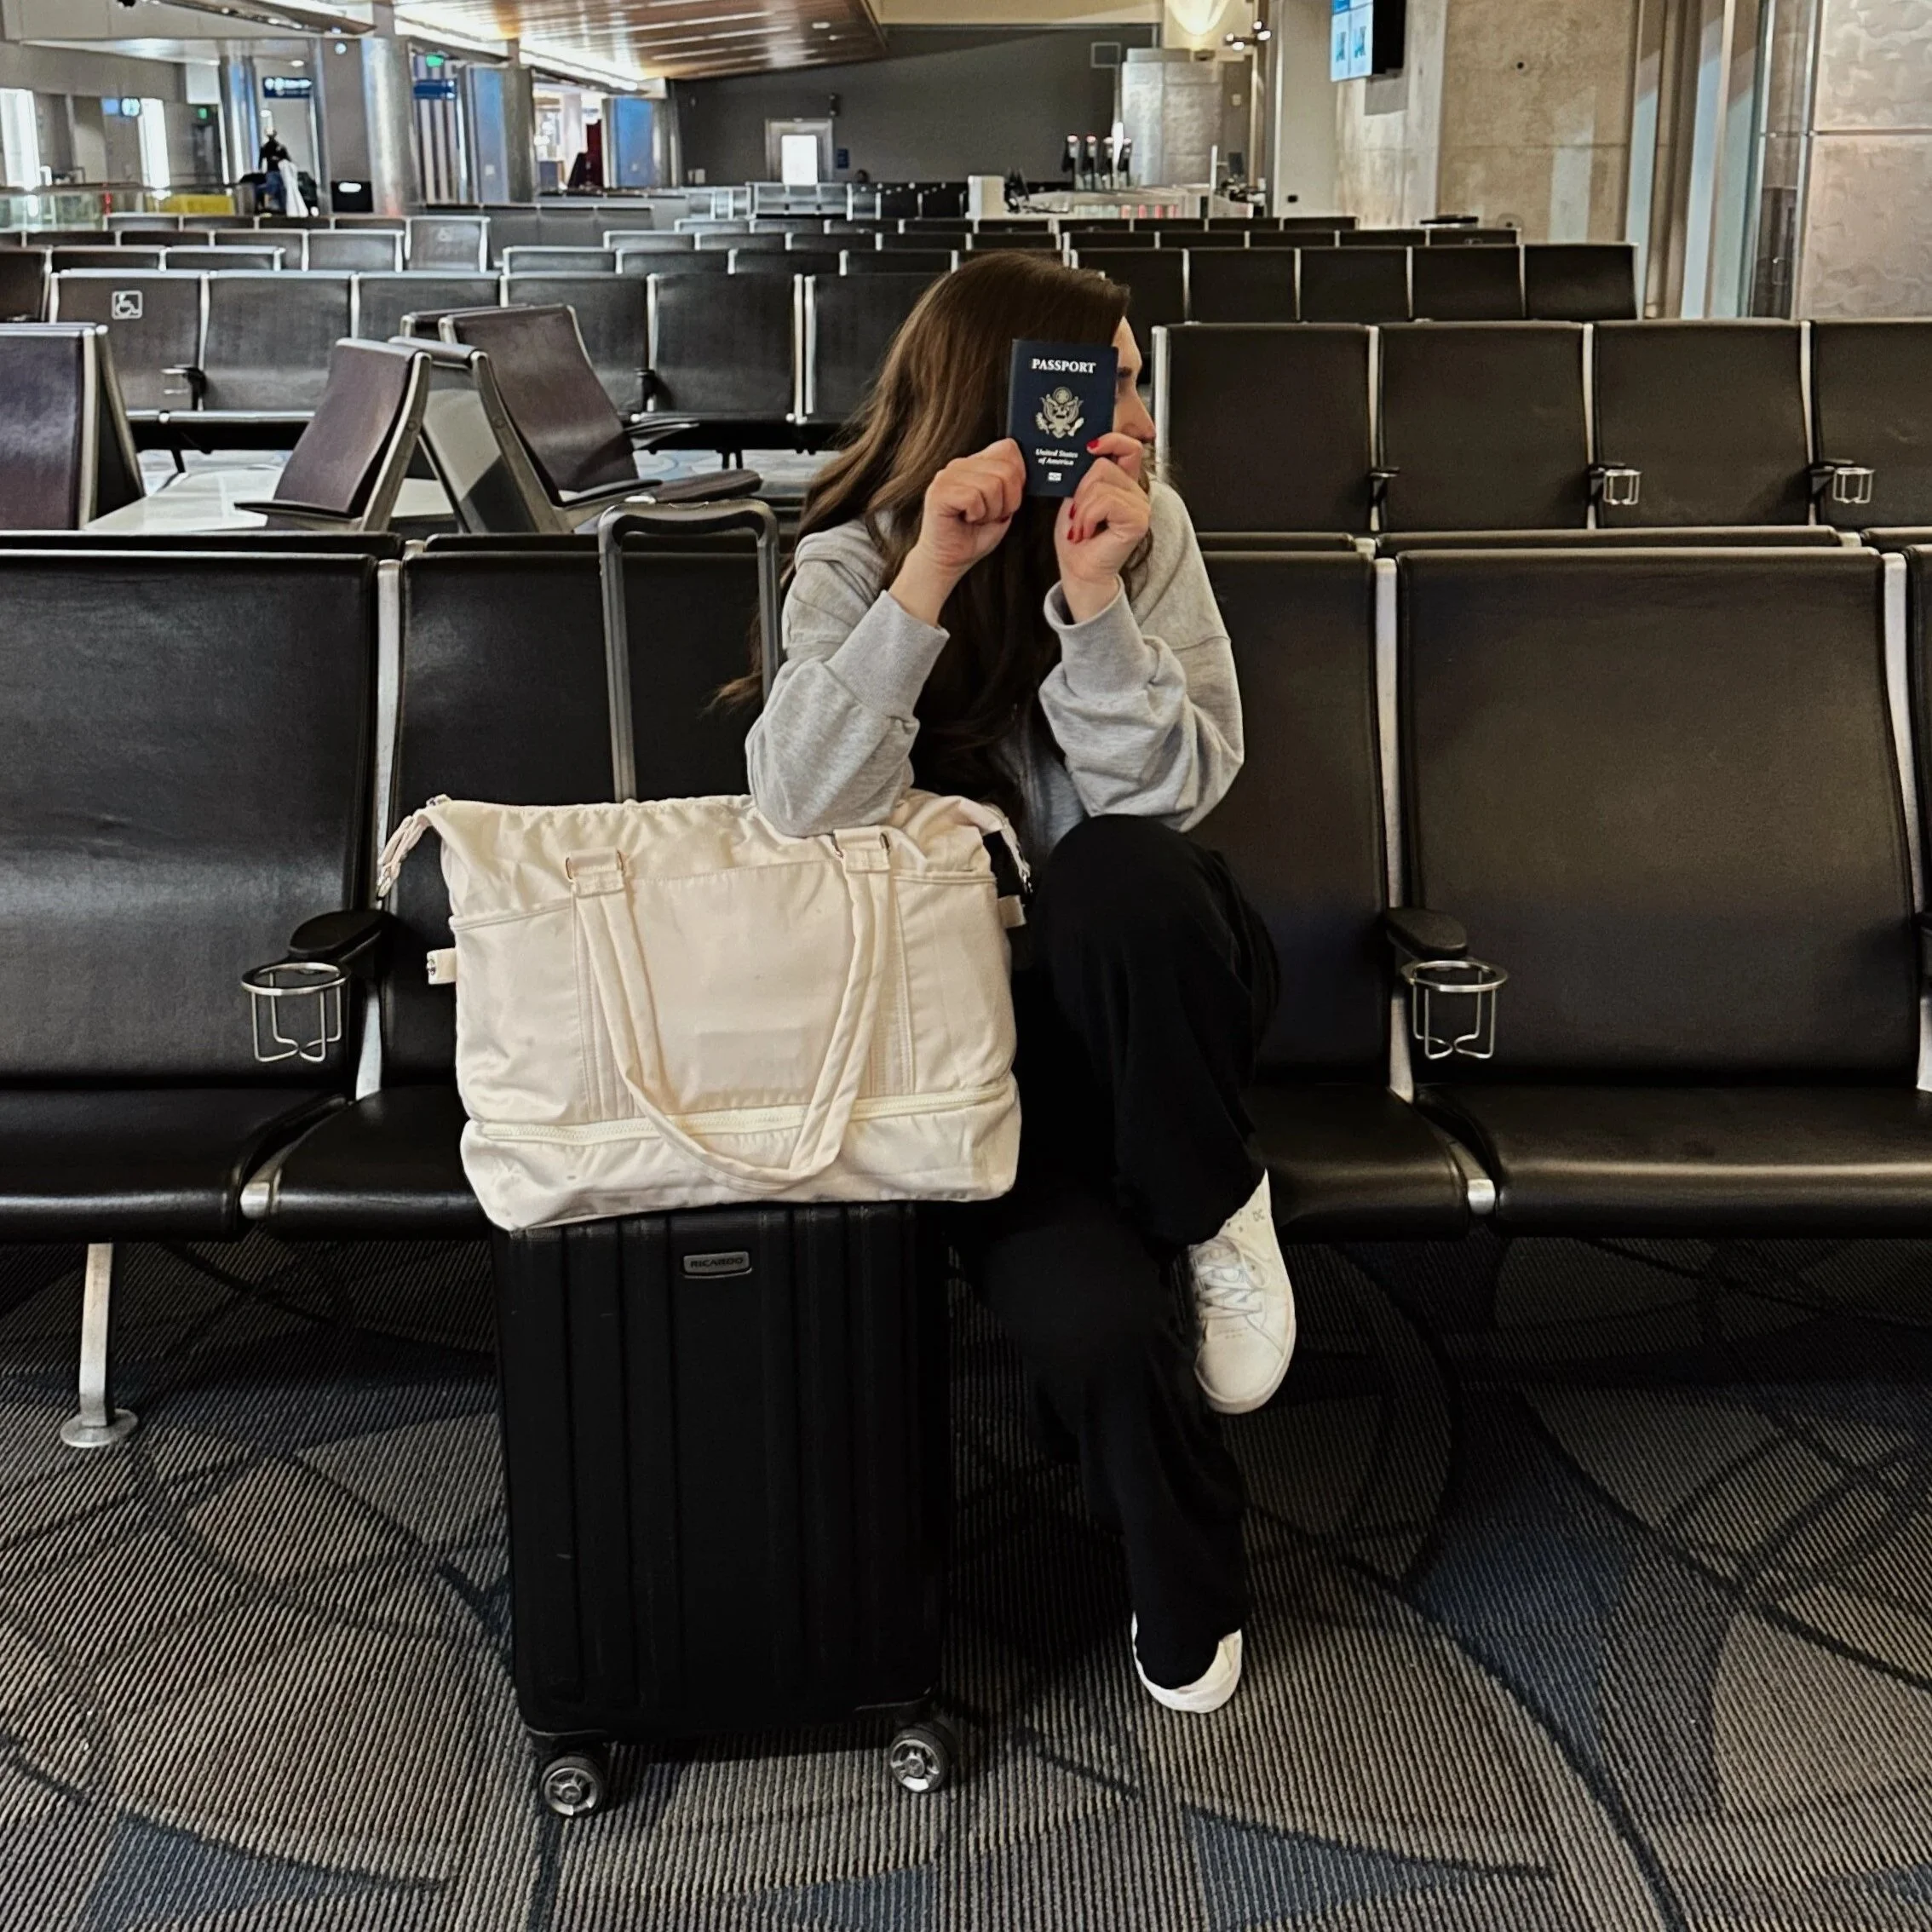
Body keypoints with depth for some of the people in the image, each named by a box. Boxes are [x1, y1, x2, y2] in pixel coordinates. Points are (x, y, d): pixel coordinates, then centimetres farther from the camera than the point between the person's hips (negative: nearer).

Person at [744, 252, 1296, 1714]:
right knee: (1091, 1317, -25)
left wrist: (1094, 598, -28)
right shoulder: (856, 560, -9)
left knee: (1123, 870, -36)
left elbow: (1169, 788, -15)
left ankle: (1216, 1211, -10)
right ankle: (1188, 1592, 7)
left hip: (1148, 982, 2)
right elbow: (807, 803, -25)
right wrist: (929, 581, -31)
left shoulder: (1146, 532, -4)